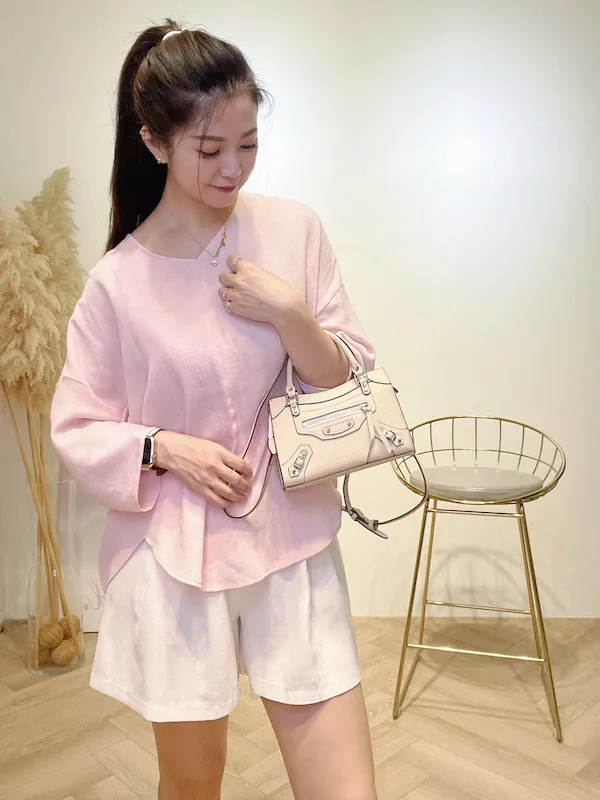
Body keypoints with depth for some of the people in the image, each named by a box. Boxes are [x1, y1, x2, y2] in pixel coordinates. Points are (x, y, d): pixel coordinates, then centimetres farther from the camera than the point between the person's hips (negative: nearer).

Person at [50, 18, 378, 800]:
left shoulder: (292, 228, -3)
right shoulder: (118, 280, -7)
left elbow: (355, 385, 0)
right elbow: (77, 426, 1)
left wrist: (290, 315, -17)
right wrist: (165, 448, -16)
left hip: (292, 542, 1)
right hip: (174, 554, 0)